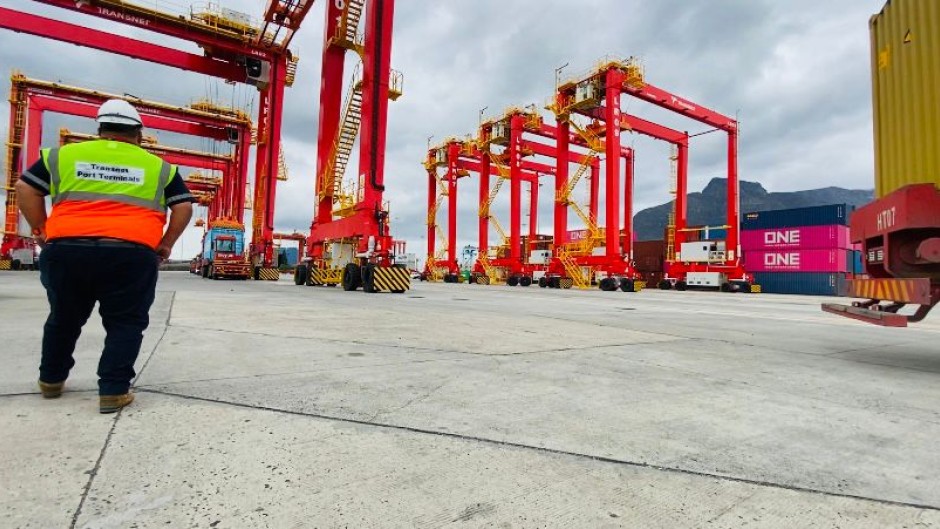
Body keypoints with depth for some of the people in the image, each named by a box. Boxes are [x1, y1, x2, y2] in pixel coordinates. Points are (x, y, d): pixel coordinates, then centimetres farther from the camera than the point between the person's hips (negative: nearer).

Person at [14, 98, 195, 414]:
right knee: (125, 323, 10)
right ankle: (113, 391, 7)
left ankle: (51, 380, 40)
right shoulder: (157, 166, 13)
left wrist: (41, 231, 21)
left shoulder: (65, 155, 18)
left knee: (64, 317, 23)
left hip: (66, 249, 3)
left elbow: (26, 187, 17)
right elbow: (184, 205, 9)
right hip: (130, 254, -3)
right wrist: (165, 244, 14)